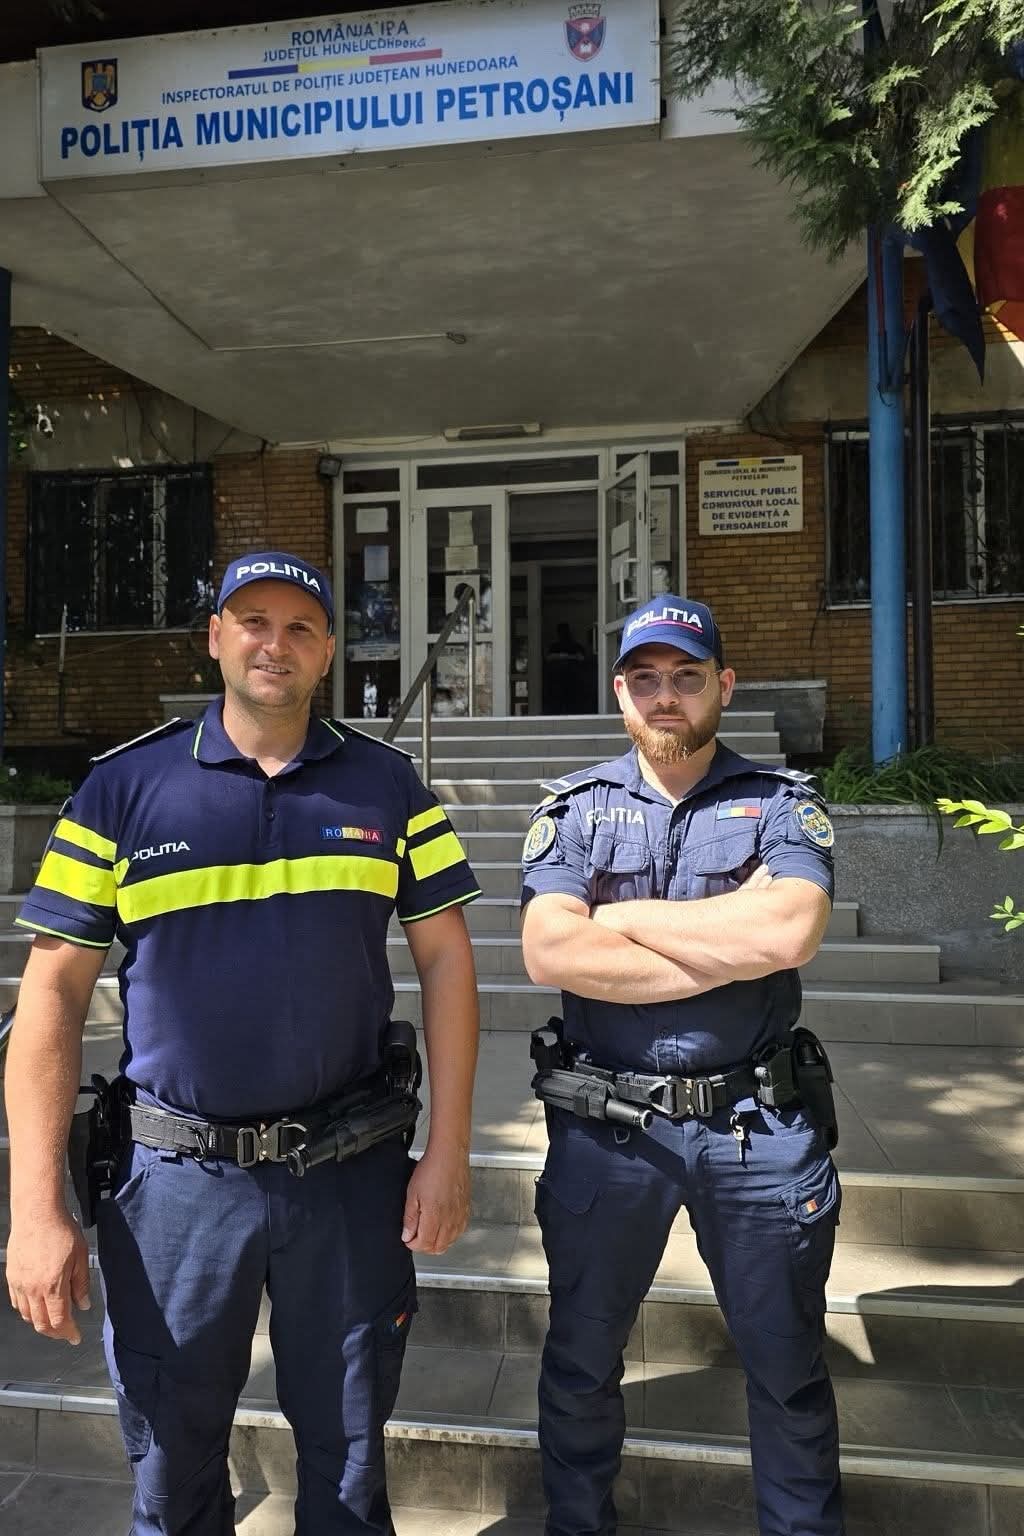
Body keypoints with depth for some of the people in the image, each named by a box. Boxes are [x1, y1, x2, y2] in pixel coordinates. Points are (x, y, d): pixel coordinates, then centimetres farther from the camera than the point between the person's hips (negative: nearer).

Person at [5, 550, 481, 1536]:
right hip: (175, 1174, 0)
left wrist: (447, 1152, -4)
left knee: (348, 1451, 20)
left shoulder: (386, 785, 0)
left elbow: (445, 957, 0)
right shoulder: (123, 787, -4)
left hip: (351, 1170, 1)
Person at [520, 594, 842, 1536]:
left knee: (788, 1370, 17)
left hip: (758, 1128, 0)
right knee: (581, 1363, 19)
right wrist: (734, 943, -15)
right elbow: (550, 953, -15)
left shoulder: (781, 804, 0)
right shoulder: (575, 809, 2)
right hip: (605, 1127, 1)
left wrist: (625, 917, -12)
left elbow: (790, 931, -21)